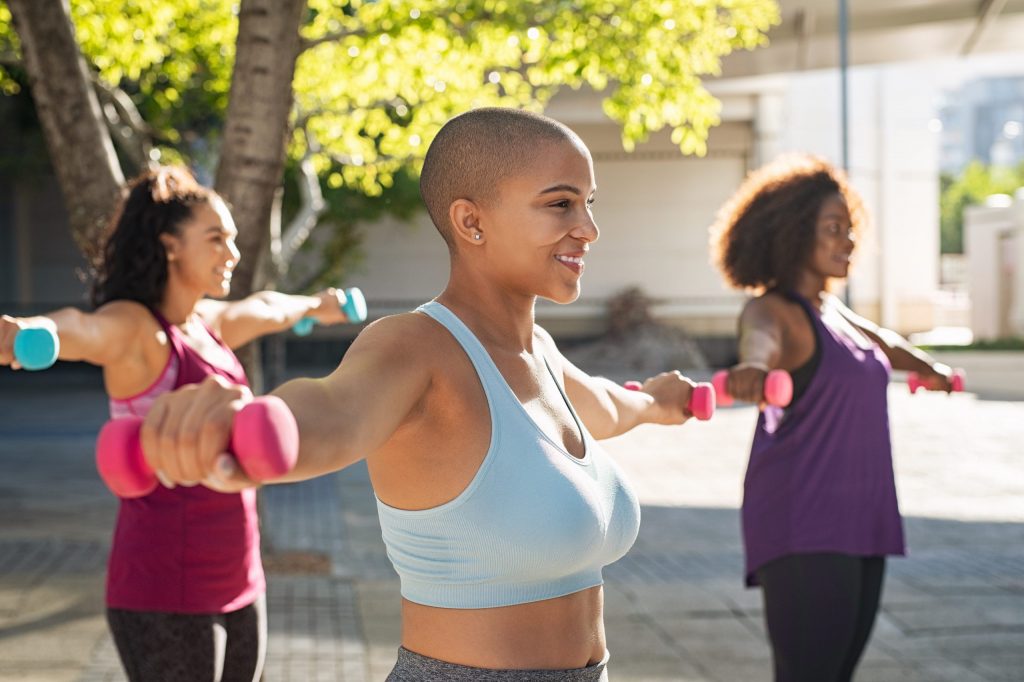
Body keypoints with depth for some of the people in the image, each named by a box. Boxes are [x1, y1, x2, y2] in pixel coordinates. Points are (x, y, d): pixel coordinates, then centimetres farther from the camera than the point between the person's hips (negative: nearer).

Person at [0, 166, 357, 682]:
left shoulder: (206, 323, 10)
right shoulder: (132, 325, -14)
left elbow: (263, 309, 34)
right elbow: (77, 329, -38)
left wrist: (311, 306, 55)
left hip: (234, 582, 8)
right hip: (164, 594, -8)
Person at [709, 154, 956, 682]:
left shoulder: (831, 310, 18)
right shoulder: (774, 308, -9)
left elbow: (878, 340, 42)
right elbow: (761, 336, -35)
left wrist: (925, 366, 58)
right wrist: (753, 367, -58)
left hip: (860, 519, 9)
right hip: (801, 525, -9)